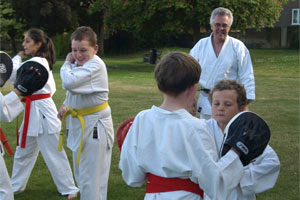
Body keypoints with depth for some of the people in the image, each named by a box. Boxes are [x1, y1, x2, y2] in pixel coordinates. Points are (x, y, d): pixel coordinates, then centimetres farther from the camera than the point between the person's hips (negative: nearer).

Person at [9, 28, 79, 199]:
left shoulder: (36, 62, -16)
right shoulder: (42, 61, 13)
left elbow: (13, 75, -20)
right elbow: (52, 87, 19)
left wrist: (18, 57, -6)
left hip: (42, 112, -10)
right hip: (34, 113, 10)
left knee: (53, 153, -2)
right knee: (24, 151, 18)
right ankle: (16, 185, 31)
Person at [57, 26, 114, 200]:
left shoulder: (95, 65, -21)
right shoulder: (79, 63, 5)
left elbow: (70, 82, -33)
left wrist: (67, 64, -15)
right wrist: (66, 105, 2)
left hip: (94, 126, -9)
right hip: (79, 123, 9)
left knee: (91, 179, -6)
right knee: (81, 174, 22)